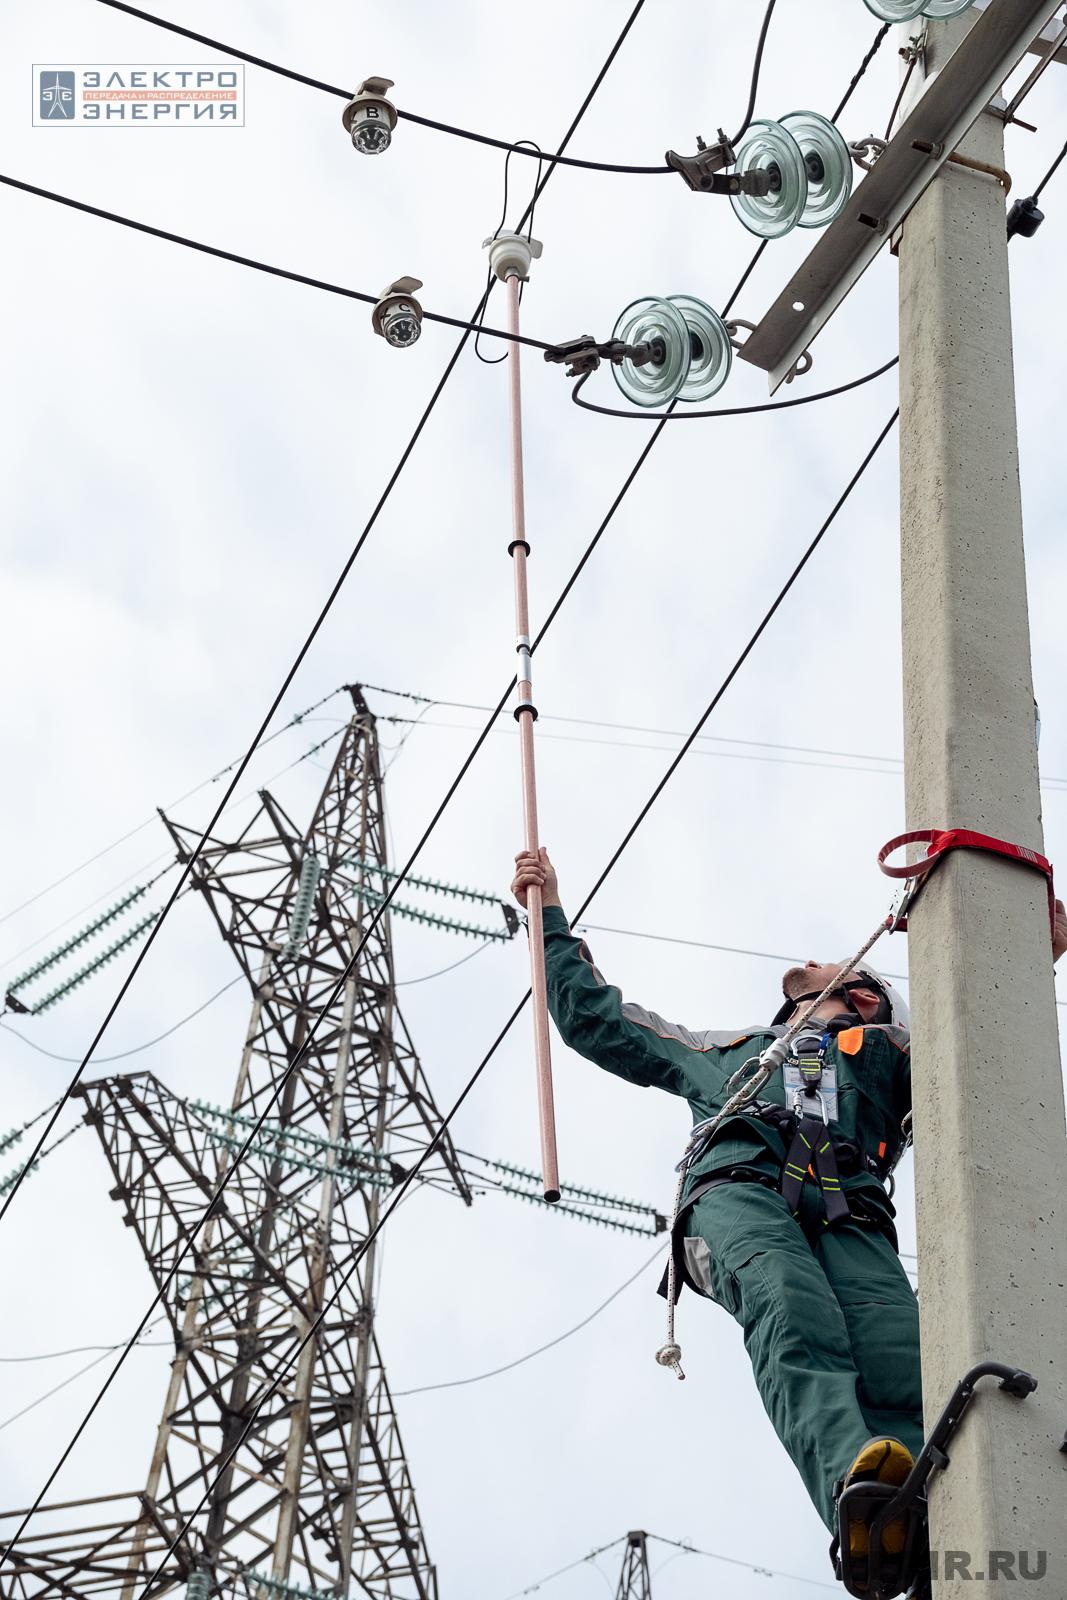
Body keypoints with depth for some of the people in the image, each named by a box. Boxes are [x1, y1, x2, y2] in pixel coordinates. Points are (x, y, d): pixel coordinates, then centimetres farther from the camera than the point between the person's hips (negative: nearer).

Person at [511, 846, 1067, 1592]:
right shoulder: (725, 1051, 47)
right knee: (793, 1317, -38)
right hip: (739, 1187, 0)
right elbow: (592, 1018, 52)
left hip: (849, 1216, 0)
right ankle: (856, 1486, -66)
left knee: (905, 1377, -33)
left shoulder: (886, 1055, 42)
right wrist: (553, 918, 56)